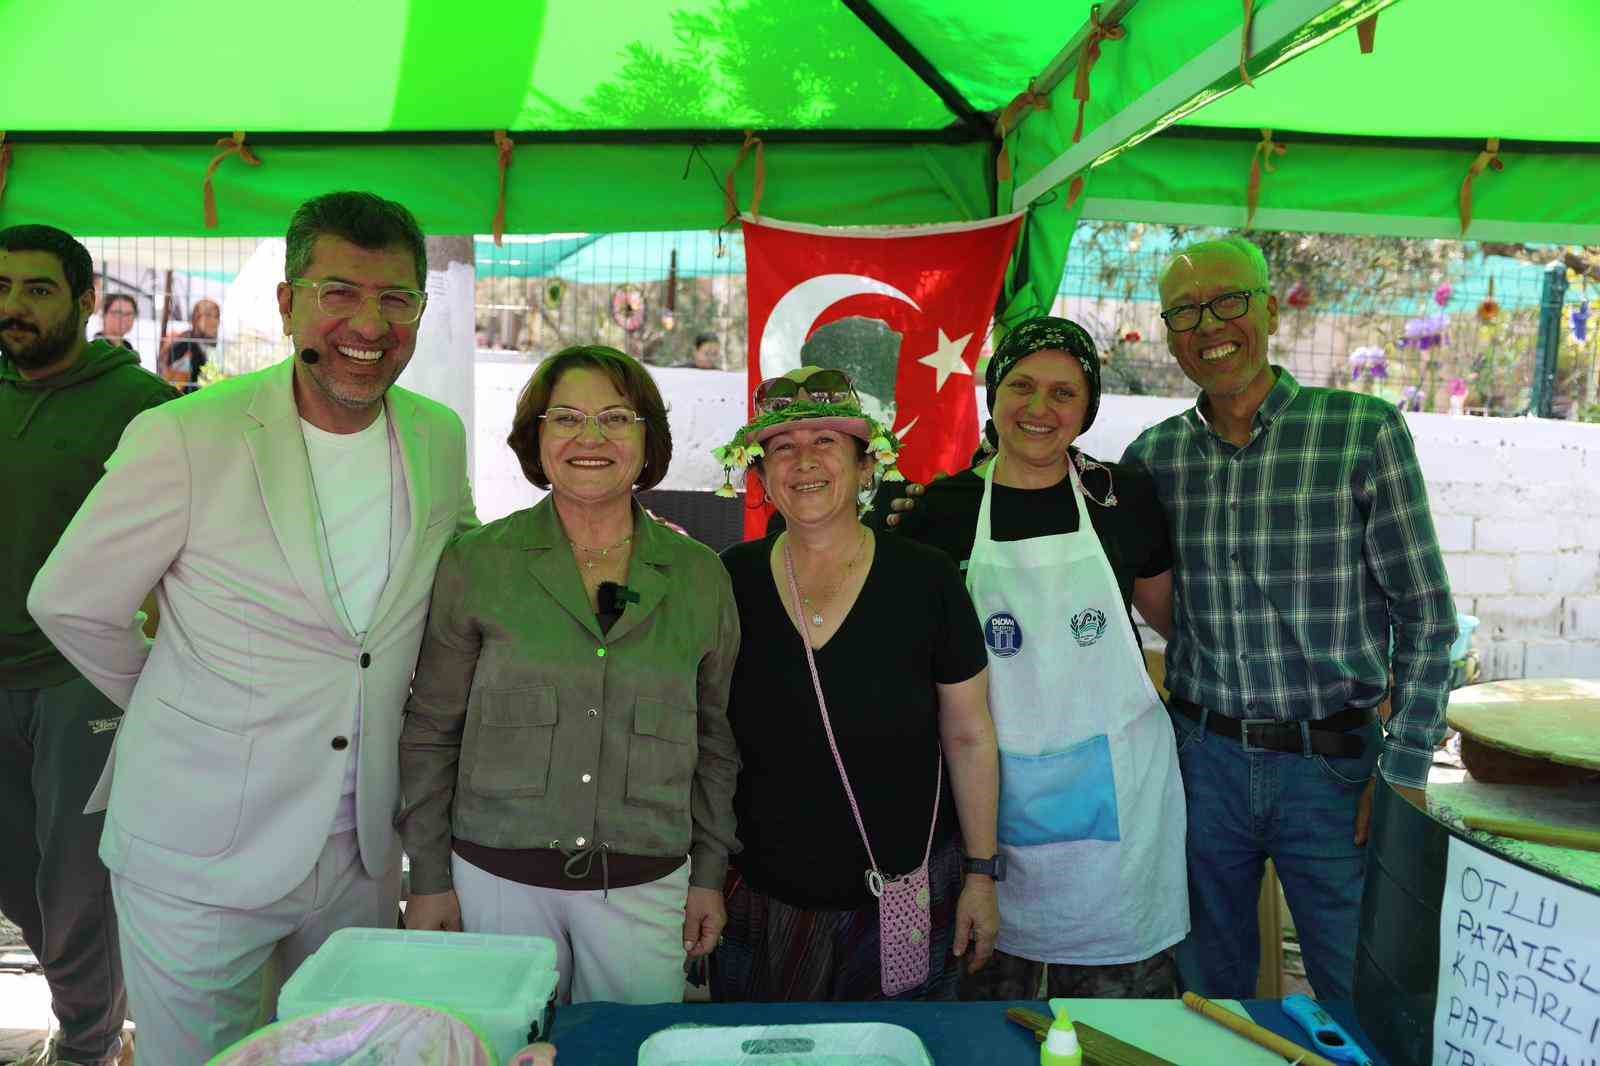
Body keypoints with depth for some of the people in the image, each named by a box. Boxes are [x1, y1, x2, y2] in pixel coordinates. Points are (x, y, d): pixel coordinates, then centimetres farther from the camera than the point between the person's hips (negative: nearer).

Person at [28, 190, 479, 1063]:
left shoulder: (439, 438, -2)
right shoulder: (184, 440, -17)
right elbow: (69, 604, -4)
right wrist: (168, 704, 7)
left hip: (365, 852, 4)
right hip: (199, 858, -4)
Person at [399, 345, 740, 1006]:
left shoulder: (699, 575, 1)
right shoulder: (477, 565, -4)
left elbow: (713, 740, 8)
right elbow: (430, 733, 1)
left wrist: (708, 875, 8)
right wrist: (430, 878, 0)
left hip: (644, 889, 1)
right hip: (497, 877, -1)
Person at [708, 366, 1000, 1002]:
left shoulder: (925, 580, -9)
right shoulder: (731, 581, -5)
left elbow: (970, 738, -2)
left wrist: (982, 875, 0)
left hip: (904, 899, -1)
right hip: (760, 896, 2)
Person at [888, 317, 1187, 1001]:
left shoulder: (1122, 496, 2)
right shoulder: (942, 509, 0)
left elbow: (1173, 613, 14)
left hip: (1114, 782, 0)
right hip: (993, 784, 0)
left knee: (1118, 983, 8)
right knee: (990, 983, 10)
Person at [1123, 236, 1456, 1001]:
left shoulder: (1364, 431, -9)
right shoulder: (1153, 455, 0)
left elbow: (1425, 615, -7)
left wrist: (1404, 770, -9)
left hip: (1331, 765, -2)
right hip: (1202, 758, 3)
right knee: (1210, 976, 19)